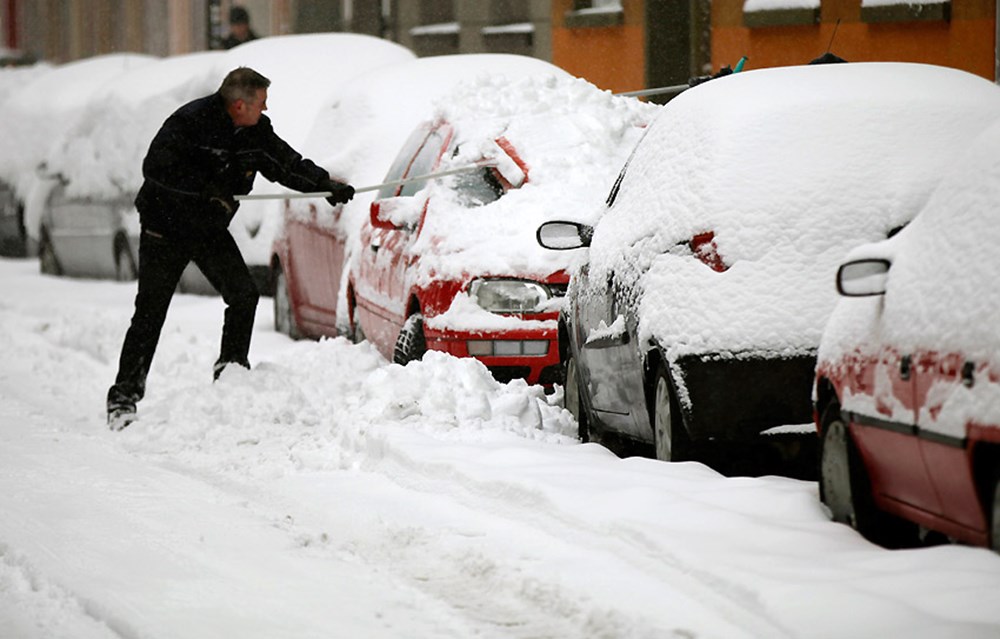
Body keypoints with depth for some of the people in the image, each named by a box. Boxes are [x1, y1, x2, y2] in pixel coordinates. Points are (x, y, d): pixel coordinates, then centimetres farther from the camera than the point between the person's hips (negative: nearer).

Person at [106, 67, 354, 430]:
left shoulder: (256, 131, -3)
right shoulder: (190, 122, -23)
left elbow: (287, 163, 6)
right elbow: (156, 168, -26)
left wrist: (325, 184, -8)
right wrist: (208, 188, -29)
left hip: (211, 230, 6)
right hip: (165, 227, -6)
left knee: (244, 295, -7)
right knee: (150, 313, -5)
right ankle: (123, 396, 1)